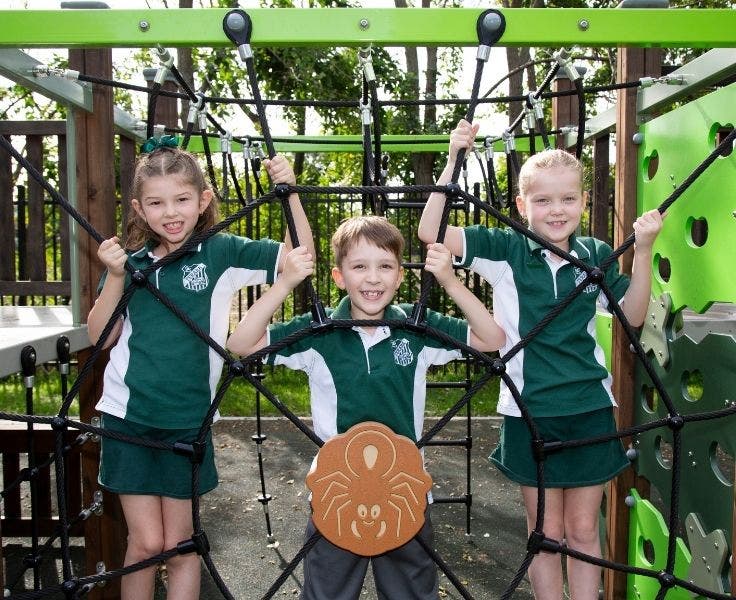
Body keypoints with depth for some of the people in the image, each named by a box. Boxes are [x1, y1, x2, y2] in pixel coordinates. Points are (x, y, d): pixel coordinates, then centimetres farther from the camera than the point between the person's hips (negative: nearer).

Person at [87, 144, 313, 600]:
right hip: (128, 417, 1)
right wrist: (115, 276, -13)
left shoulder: (221, 253, -6)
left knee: (179, 547, 11)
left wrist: (290, 192, -23)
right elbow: (100, 336, 0)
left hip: (187, 421, -1)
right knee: (145, 543, 8)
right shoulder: (131, 259, 1)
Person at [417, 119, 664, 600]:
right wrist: (454, 162, -22)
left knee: (583, 529, 15)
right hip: (530, 413, -2)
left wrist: (643, 250, -5)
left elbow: (633, 316, 6)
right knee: (546, 532, 12)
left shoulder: (597, 254, 1)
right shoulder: (504, 250, -7)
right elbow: (431, 232, -15)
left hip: (591, 410, 2)